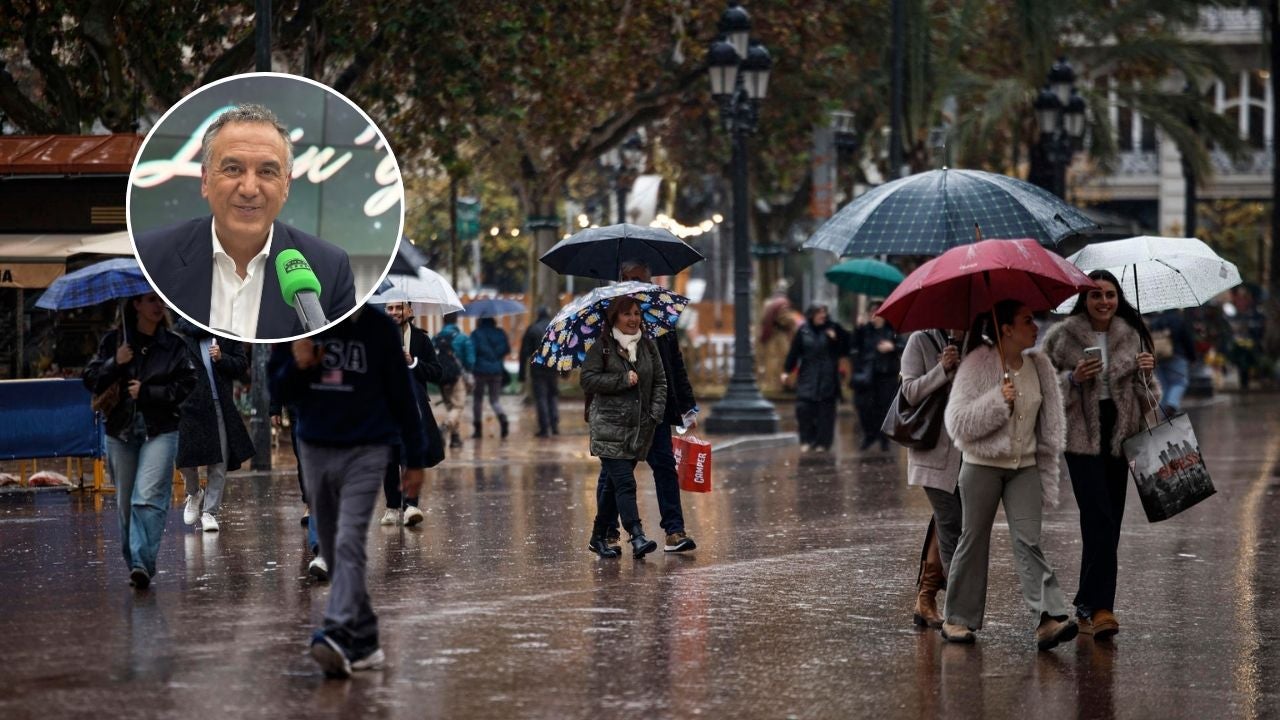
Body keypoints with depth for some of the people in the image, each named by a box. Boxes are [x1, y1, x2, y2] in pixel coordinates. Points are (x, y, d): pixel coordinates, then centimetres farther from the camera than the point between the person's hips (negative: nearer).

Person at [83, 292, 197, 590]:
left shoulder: (173, 345, 3)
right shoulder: (113, 341, 7)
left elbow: (186, 384, -2)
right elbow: (90, 380, 5)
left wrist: (146, 392, -10)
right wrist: (115, 363, -12)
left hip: (160, 431, -3)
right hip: (121, 431, 3)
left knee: (148, 497, -18)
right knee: (125, 502, 7)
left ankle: (142, 563, -23)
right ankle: (134, 564, 18)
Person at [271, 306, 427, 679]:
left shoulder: (379, 329, -4)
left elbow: (401, 393, 3)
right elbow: (280, 392, 9)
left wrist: (416, 458, 5)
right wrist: (297, 367, -14)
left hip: (365, 451, -4)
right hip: (315, 450, 4)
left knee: (349, 544, -19)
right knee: (333, 552, 8)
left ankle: (338, 635, -31)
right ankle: (364, 642, 19)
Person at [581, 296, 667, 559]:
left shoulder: (648, 346, 12)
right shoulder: (602, 347, -2)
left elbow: (660, 381, 13)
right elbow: (587, 379, -9)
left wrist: (656, 412, -1)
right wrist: (623, 380, -14)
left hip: (640, 427, 5)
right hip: (609, 426, -5)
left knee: (612, 483, 11)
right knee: (624, 481, -15)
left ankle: (599, 537, 21)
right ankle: (637, 537, -23)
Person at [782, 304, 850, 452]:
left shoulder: (833, 328, -1)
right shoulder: (803, 331, 2)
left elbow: (845, 350, -1)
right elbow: (794, 351, 4)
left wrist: (836, 339, -17)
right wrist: (786, 370, 1)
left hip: (827, 377, -1)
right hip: (807, 375, 1)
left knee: (825, 410, 0)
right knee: (803, 407, -6)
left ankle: (822, 442, 10)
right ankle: (807, 440, 8)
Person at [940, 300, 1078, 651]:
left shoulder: (1039, 366, 5)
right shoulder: (977, 365, -10)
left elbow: (1050, 421, 15)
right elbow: (958, 421, -15)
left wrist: (1046, 464, 12)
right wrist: (998, 400, -24)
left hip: (1024, 466, 3)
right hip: (982, 464, -3)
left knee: (1028, 541, -8)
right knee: (974, 540, 5)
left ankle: (1050, 618, -20)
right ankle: (958, 618, 16)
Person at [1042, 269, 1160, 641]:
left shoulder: (1132, 336, 10)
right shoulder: (1062, 336, -1)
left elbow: (1147, 395, 15)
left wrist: (1146, 372, -6)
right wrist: (1073, 378, -16)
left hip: (1119, 435, 4)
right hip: (1081, 436, -4)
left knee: (1108, 523, 6)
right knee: (1100, 519, -15)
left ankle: (1088, 603, 18)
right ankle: (1100, 607, -17)